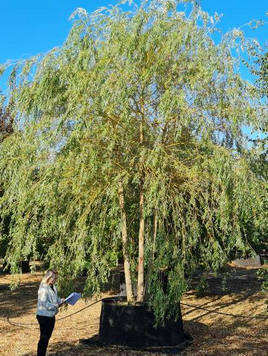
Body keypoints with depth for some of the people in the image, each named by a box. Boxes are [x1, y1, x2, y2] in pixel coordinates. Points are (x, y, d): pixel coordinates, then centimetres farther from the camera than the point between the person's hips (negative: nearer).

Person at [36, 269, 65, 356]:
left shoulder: (53, 287, 6)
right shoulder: (43, 288, -21)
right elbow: (43, 303, -25)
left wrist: (61, 300, -1)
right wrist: (56, 305, -22)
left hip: (51, 315, 9)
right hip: (44, 316, -9)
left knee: (48, 336, 17)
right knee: (44, 337, 2)